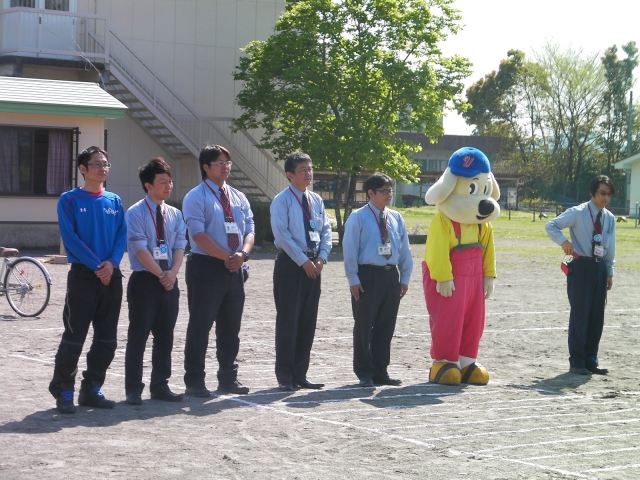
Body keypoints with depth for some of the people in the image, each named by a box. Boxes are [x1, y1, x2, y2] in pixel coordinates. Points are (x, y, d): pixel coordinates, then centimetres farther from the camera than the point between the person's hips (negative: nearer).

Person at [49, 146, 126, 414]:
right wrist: (96, 266, -15)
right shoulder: (70, 200, -2)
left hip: (111, 277, 5)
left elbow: (122, 235, 6)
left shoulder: (114, 201, 11)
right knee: (74, 337, -6)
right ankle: (63, 392, 1)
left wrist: (112, 263, -12)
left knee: (107, 338, 6)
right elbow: (70, 237, -10)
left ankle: (92, 390, 15)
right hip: (82, 275, -5)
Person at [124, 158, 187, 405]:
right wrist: (161, 275, -16)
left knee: (165, 337, 10)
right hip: (144, 280, -6)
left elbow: (179, 246, 4)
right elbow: (140, 249, -13)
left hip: (169, 282, 6)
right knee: (138, 337, -1)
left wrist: (173, 272, -13)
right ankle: (133, 389, 4)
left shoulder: (175, 214, 11)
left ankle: (160, 386, 18)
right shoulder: (135, 213, -7)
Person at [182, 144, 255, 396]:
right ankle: (194, 382, 3)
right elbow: (198, 234, -15)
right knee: (200, 326, -2)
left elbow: (249, 231, 9)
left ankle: (228, 378, 21)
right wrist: (228, 257, -18)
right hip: (206, 266, -6)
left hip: (234, 269, 6)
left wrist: (242, 254, -12)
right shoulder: (196, 197, -6)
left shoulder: (238, 198, 14)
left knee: (231, 327, 11)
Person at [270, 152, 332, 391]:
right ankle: (284, 376, 2)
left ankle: (300, 374, 16)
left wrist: (322, 257, -4)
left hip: (313, 265, 6)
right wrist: (303, 261, -16)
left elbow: (326, 230, 12)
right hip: (290, 264, -6)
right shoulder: (282, 200, -7)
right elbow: (282, 234, -14)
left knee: (308, 320, 8)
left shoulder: (316, 201, 13)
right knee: (288, 320, -4)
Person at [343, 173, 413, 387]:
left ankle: (380, 371, 19)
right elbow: (350, 250, -6)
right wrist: (353, 279, -11)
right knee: (364, 325, 0)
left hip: (391, 276, 5)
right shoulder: (358, 217, -4)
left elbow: (405, 249, 15)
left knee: (386, 326, 9)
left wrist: (405, 277, 9)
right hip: (368, 275, -5)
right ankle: (365, 373, 9)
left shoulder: (396, 218, 12)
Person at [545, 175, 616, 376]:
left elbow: (610, 247, 15)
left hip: (600, 267, 5)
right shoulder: (578, 213, -7)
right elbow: (551, 226, -7)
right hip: (581, 266, -5)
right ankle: (577, 361, 3)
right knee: (580, 314, -5)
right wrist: (564, 241, -22)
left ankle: (591, 360, 18)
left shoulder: (610, 218, 9)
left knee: (597, 316, 8)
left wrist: (609, 272, 13)